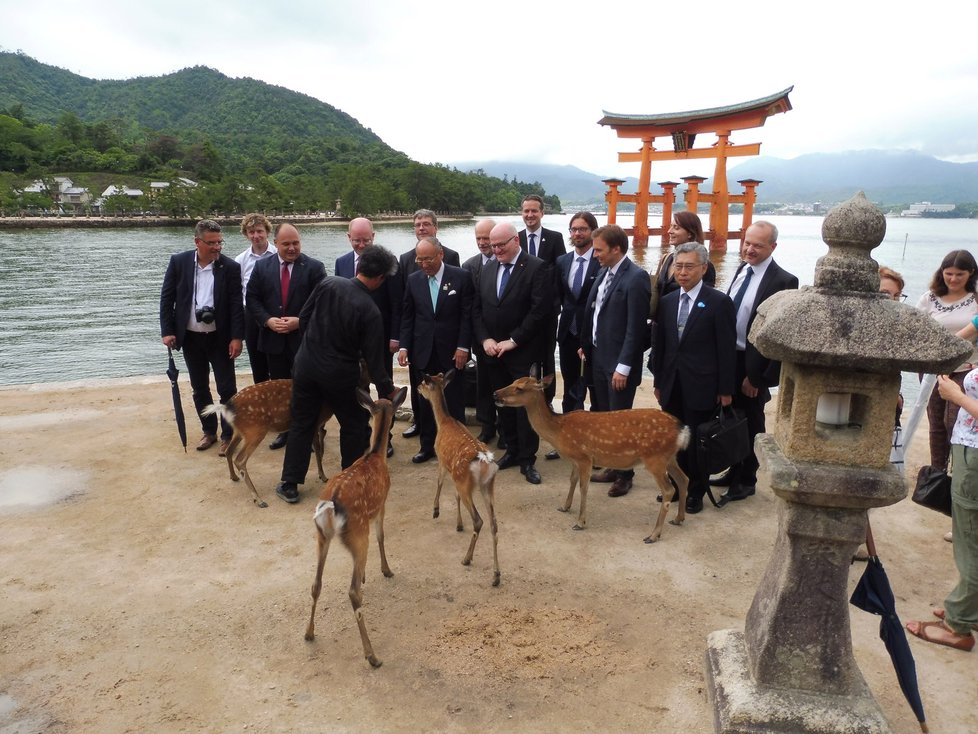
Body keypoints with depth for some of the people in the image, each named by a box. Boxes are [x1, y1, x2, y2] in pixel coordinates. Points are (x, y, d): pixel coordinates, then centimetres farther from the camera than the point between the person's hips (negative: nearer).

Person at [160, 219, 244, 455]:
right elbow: (166, 298, 0)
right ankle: (209, 431, 28)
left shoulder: (230, 267, -8)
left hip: (220, 338, -2)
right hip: (190, 338, 2)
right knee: (199, 389, 13)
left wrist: (236, 337, -12)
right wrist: (167, 331, -6)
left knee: (227, 389, 1)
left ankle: (228, 435, 15)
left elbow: (236, 305, -7)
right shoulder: (179, 262, -4)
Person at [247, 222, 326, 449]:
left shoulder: (314, 267, -4)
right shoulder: (262, 266, 5)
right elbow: (252, 299, 5)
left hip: (304, 338, -3)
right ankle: (284, 430, 25)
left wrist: (300, 321, -17)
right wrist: (268, 320, -10)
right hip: (273, 339, 4)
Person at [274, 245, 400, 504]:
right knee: (353, 424, 16)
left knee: (301, 424, 14)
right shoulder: (370, 310, -18)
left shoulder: (328, 283, -8)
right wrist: (387, 389, -3)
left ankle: (290, 484, 18)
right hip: (339, 373, -4)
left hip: (306, 364, 4)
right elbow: (373, 357, -14)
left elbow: (304, 317, 3)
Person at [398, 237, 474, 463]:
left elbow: (467, 315, -5)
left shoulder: (461, 277, -5)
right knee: (425, 403, 9)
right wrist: (404, 346, 0)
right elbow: (407, 316, 7)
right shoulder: (413, 280, 5)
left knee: (454, 403, 5)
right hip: (423, 352, 3)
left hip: (451, 351, -3)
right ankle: (427, 446, 21)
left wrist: (463, 347, -10)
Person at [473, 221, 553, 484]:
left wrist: (512, 341, -15)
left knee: (526, 406, 1)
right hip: (493, 351, 5)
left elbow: (539, 311, -16)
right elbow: (477, 309, 10)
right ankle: (512, 450, 25)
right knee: (503, 404, 12)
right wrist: (485, 339, -4)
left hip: (522, 352, -5)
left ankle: (527, 460, 10)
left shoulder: (536, 268, -9)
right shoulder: (488, 268, 10)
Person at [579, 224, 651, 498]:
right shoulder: (604, 272, 9)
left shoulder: (636, 277, -16)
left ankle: (625, 474, 21)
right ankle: (613, 466, 31)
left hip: (618, 363, -8)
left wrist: (623, 367, -19)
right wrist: (585, 345, 12)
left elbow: (636, 327, -18)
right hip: (598, 357, 8)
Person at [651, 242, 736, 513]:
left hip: (701, 387, -4)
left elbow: (727, 349, -7)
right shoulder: (667, 301, 8)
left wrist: (726, 389, -8)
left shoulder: (719, 302, -7)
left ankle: (696, 493, 22)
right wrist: (658, 381, 11)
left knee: (697, 441, 5)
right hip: (672, 386, 4)